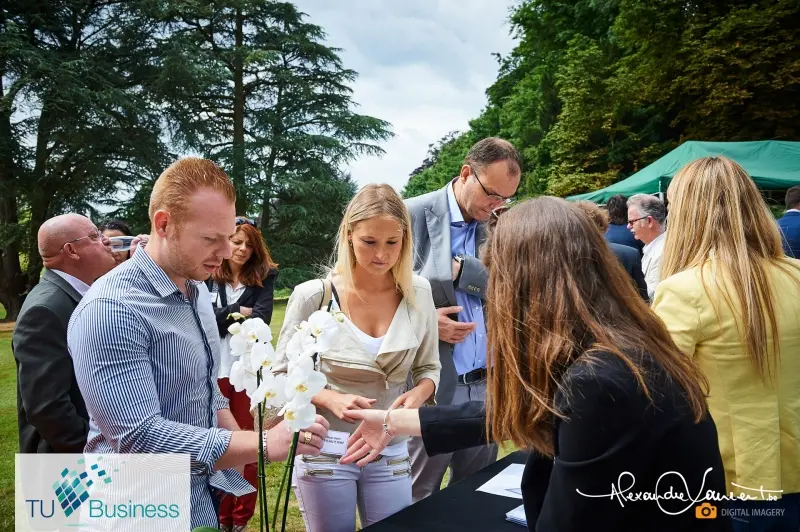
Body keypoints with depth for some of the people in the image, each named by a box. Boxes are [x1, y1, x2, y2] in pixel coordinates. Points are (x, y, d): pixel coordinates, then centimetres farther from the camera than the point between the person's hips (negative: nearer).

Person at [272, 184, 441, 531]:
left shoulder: (418, 293, -6)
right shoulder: (313, 296, -14)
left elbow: (428, 368, 5)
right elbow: (282, 376, -5)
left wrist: (417, 394, -16)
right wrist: (329, 399, -22)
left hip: (391, 452, 2)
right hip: (324, 450, -2)